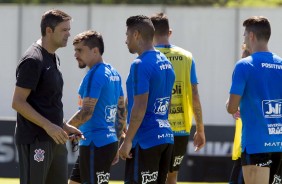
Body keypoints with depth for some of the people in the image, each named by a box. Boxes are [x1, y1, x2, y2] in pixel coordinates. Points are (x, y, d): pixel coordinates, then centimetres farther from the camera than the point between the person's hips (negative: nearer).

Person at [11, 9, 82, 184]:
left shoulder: (54, 58, 14)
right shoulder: (33, 60, -14)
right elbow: (18, 102, -19)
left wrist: (64, 126, 17)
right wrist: (48, 126, -23)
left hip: (55, 140, 9)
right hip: (35, 141, -9)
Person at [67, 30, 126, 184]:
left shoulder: (94, 75, -15)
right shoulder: (113, 74, 13)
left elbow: (86, 113, -21)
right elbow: (121, 111, 17)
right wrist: (116, 147, 21)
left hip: (96, 146, -10)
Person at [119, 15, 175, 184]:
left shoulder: (140, 65, -14)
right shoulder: (166, 63, 14)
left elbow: (140, 108, -19)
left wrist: (128, 141, -15)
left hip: (146, 141, -9)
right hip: (165, 137, 9)